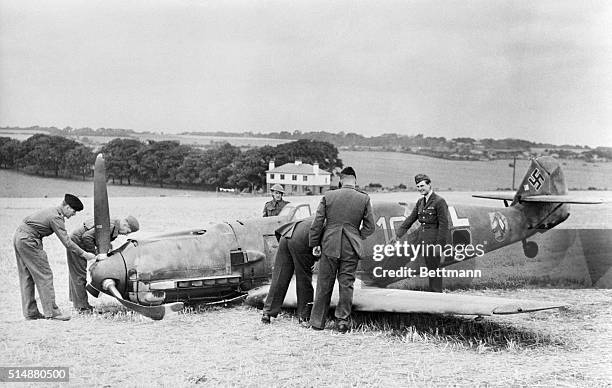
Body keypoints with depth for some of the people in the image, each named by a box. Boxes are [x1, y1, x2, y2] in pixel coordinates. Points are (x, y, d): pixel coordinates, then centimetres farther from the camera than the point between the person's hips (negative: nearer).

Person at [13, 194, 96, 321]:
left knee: (27, 277, 12)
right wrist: (84, 254, -8)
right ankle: (51, 311, -5)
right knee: (44, 275, -6)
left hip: (18, 235, 10)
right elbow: (67, 242, -16)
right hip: (28, 240, -10)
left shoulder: (51, 211, 14)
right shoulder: (56, 217, -14)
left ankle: (30, 312, 17)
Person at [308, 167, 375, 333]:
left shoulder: (328, 196, -2)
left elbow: (317, 223, 0)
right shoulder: (364, 199, -1)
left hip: (330, 246, 0)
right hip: (351, 248, 0)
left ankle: (317, 322, 15)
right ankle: (343, 319, 9)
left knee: (324, 285, 9)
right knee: (346, 284, 9)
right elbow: (370, 227, 3)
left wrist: (314, 244, 9)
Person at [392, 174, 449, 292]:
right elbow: (410, 220, 16)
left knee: (434, 268, -3)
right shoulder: (420, 202, 14)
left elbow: (443, 224, -13)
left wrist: (439, 244, -17)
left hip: (434, 241, -7)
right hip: (422, 240, 7)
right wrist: (397, 235, 10)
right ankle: (432, 292, 17)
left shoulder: (439, 201, -9)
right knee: (430, 268, 11)